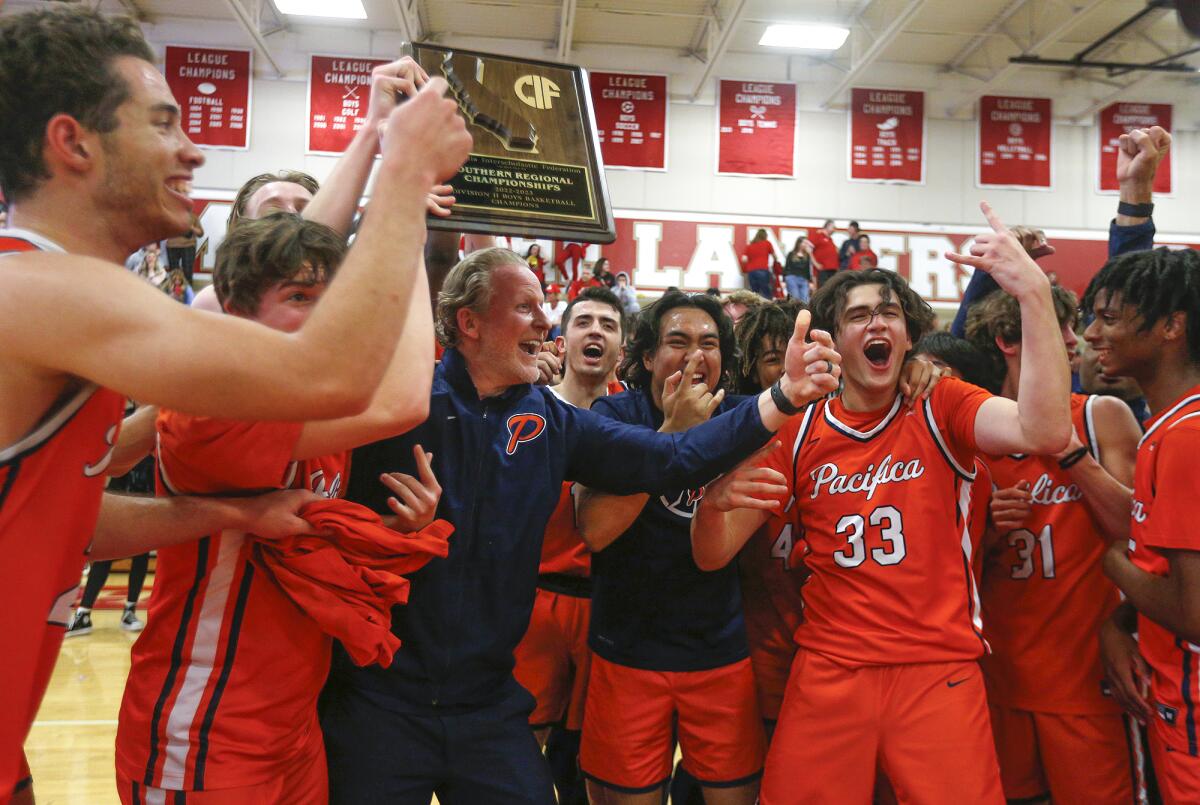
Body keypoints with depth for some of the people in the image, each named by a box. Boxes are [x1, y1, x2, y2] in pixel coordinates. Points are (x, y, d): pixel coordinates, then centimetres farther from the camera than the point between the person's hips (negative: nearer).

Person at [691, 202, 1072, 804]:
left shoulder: (942, 409, -1)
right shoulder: (799, 433, 2)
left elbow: (1044, 433, -23)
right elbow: (711, 556, 0)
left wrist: (1033, 292, -27)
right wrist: (715, 501, -23)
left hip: (941, 670, -1)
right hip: (827, 673, 2)